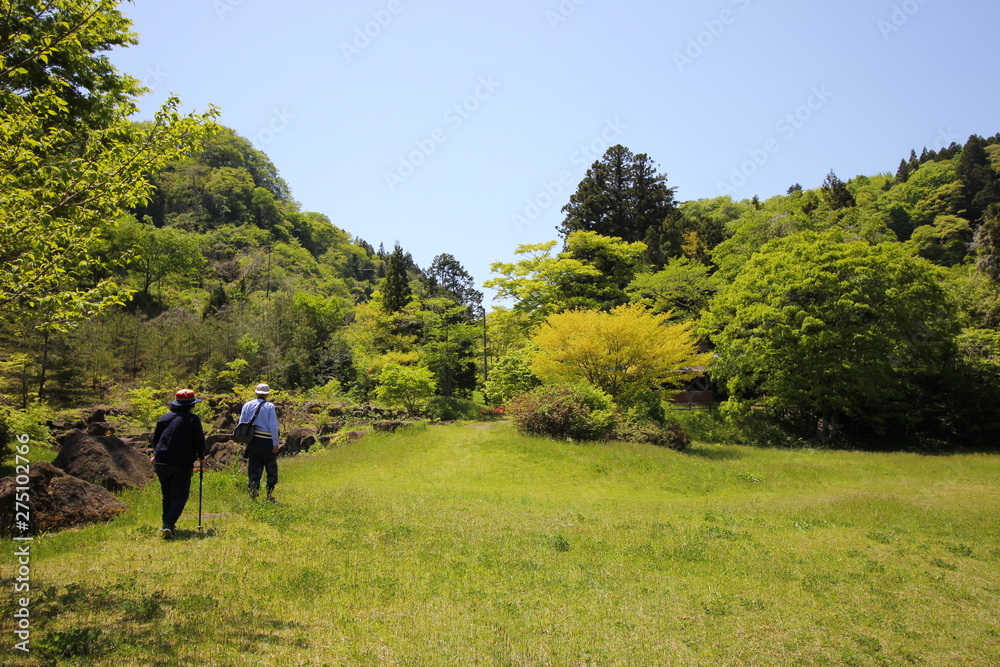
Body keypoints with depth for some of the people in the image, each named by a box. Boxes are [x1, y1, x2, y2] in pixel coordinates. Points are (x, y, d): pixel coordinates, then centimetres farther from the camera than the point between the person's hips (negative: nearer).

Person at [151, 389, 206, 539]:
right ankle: (168, 524, -16)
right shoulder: (193, 419, -4)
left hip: (160, 463, 5)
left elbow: (155, 440, 17)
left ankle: (167, 523, 25)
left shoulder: (164, 417, 10)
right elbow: (199, 441, -4)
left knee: (167, 494, 20)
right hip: (182, 465, -5)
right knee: (179, 496, 0)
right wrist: (201, 456, 13)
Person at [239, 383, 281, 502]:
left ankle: (253, 486, -4)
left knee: (254, 468, 11)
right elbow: (273, 426, -11)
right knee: (271, 469, 8)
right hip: (267, 442, -4)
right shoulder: (269, 406, -7)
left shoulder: (247, 405, 5)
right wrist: (276, 443, -8)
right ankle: (270, 494, 9)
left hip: (252, 441, 4)